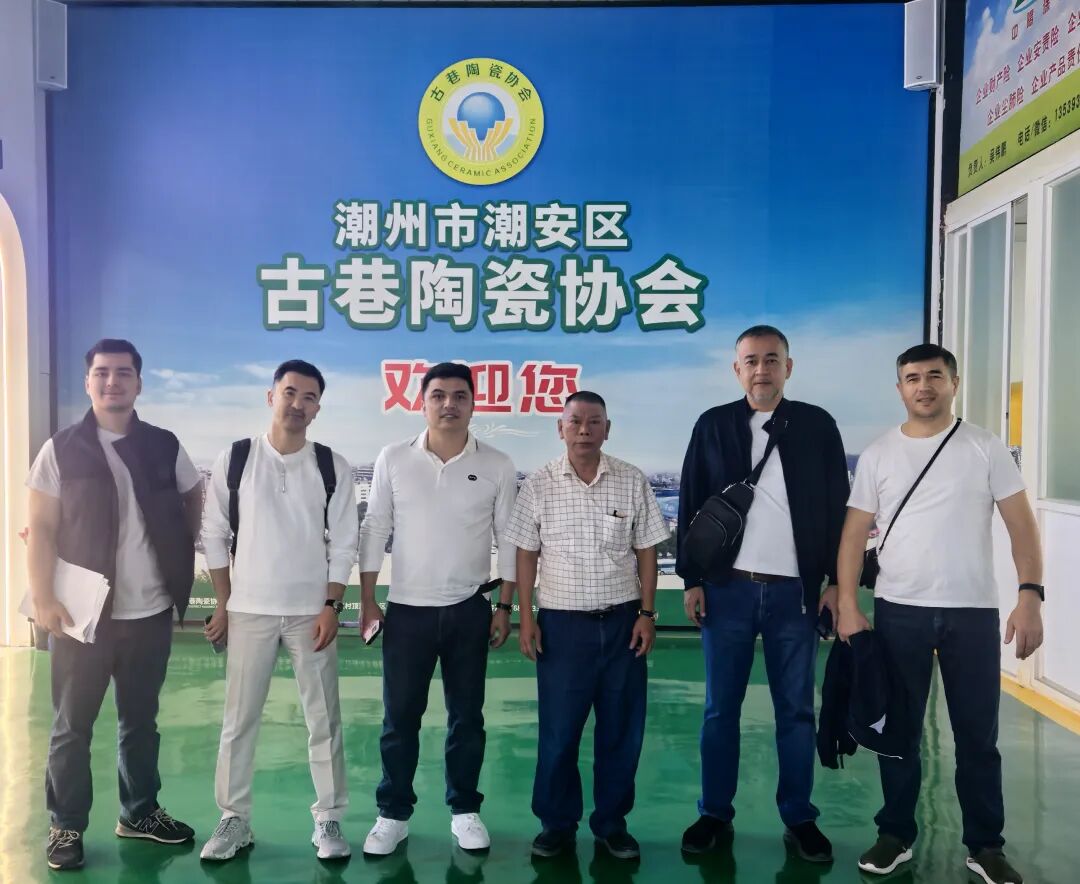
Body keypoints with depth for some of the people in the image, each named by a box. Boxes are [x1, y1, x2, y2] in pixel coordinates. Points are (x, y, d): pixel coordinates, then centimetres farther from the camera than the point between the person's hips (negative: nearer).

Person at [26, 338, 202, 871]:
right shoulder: (61, 449, -4)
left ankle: (140, 813, 31)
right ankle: (66, 826, 24)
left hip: (151, 612, 3)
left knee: (141, 720, 15)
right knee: (72, 726, 9)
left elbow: (194, 502, 16)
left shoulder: (164, 446, 2)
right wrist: (43, 598, -12)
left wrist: (182, 555, 5)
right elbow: (40, 529, -5)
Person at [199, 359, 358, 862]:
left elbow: (343, 543, 0)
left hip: (312, 611, 0)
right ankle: (234, 820, 26)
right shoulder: (234, 459, -2)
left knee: (323, 720, 7)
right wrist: (223, 604, 2)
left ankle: (329, 820, 21)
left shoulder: (332, 467, -2)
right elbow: (215, 535, 2)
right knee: (239, 720, 10)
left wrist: (331, 606, -7)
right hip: (249, 610, 0)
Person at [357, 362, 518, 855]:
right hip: (407, 608, 0)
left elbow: (508, 540, 2)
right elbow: (375, 531, 2)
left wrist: (505, 606, 0)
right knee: (400, 717, 8)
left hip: (469, 609, 0)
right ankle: (393, 813, 25)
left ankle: (464, 810, 28)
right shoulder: (393, 459, -3)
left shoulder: (497, 466, -3)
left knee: (466, 715, 11)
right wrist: (367, 601, 0)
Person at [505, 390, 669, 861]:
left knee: (621, 729, 9)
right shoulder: (539, 485, -2)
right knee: (558, 730, 7)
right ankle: (556, 822, 24)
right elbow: (526, 555, 1)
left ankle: (612, 823, 26)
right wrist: (526, 618, -2)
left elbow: (646, 552, 4)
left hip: (622, 621, 1)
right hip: (561, 623, -1)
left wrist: (646, 614, 0)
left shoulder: (633, 481, 0)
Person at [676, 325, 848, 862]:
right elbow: (691, 506, 3)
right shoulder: (713, 426, 3)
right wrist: (691, 580, -1)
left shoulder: (817, 426, 4)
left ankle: (799, 819, 23)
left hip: (795, 590, 0)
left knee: (796, 711, 9)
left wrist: (836, 581, 0)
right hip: (727, 589, 0)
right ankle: (715, 815, 20)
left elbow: (837, 508, 5)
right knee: (720, 709, 8)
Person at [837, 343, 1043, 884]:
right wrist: (847, 606, -6)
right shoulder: (878, 454, 3)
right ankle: (896, 835, 25)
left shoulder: (985, 448, 1)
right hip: (898, 611, 1)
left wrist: (1030, 594, -14)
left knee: (977, 736, 9)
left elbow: (1021, 524, -1)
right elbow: (854, 535, 3)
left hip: (973, 612, 0)